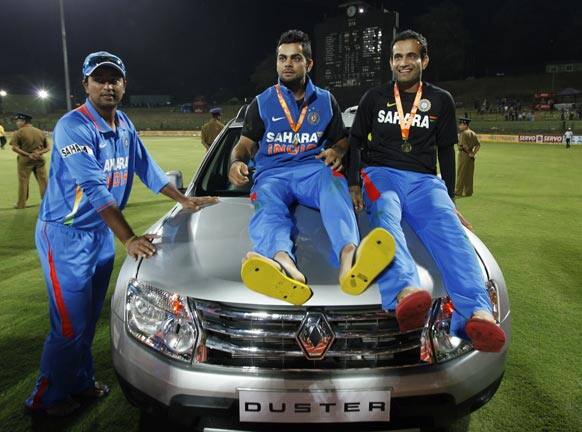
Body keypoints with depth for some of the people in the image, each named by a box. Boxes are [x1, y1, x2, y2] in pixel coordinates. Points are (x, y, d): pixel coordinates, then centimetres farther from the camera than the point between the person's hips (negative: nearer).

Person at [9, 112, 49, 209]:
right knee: (43, 181, 8)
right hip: (39, 159, 4)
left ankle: (21, 203, 12)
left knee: (23, 182, 5)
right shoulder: (40, 132, 9)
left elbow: (14, 148, -13)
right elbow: (47, 147, 5)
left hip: (25, 160, -3)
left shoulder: (19, 132, -5)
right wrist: (39, 153, -9)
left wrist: (28, 154, -14)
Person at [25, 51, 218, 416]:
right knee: (71, 325, -1)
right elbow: (95, 189, -29)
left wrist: (183, 200, 8)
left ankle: (80, 380, 35)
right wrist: (129, 238, -35)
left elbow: (147, 168, 13)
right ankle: (47, 397, 21)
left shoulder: (124, 125, 4)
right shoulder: (73, 127, -20)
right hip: (65, 234, -7)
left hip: (102, 232, 7)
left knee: (90, 317, 17)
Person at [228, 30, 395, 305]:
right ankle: (284, 264, -71)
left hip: (313, 169, 1)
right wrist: (236, 163, -11)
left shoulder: (325, 101, 21)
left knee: (334, 184, -37)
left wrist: (336, 151, -1)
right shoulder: (262, 103, 18)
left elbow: (341, 139, 26)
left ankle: (349, 258, -66)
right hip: (272, 173, 0)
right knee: (267, 204, -37)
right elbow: (245, 144, 15)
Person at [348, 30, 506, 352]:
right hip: (381, 173, -1)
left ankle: (476, 314, -53)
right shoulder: (374, 97, 17)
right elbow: (355, 141, 17)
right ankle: (405, 293, -65)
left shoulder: (441, 101, 19)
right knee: (386, 216, -37)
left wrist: (449, 196, 14)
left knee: (448, 227, -31)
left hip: (424, 179, 1)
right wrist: (354, 183, 3)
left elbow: (446, 150, 20)